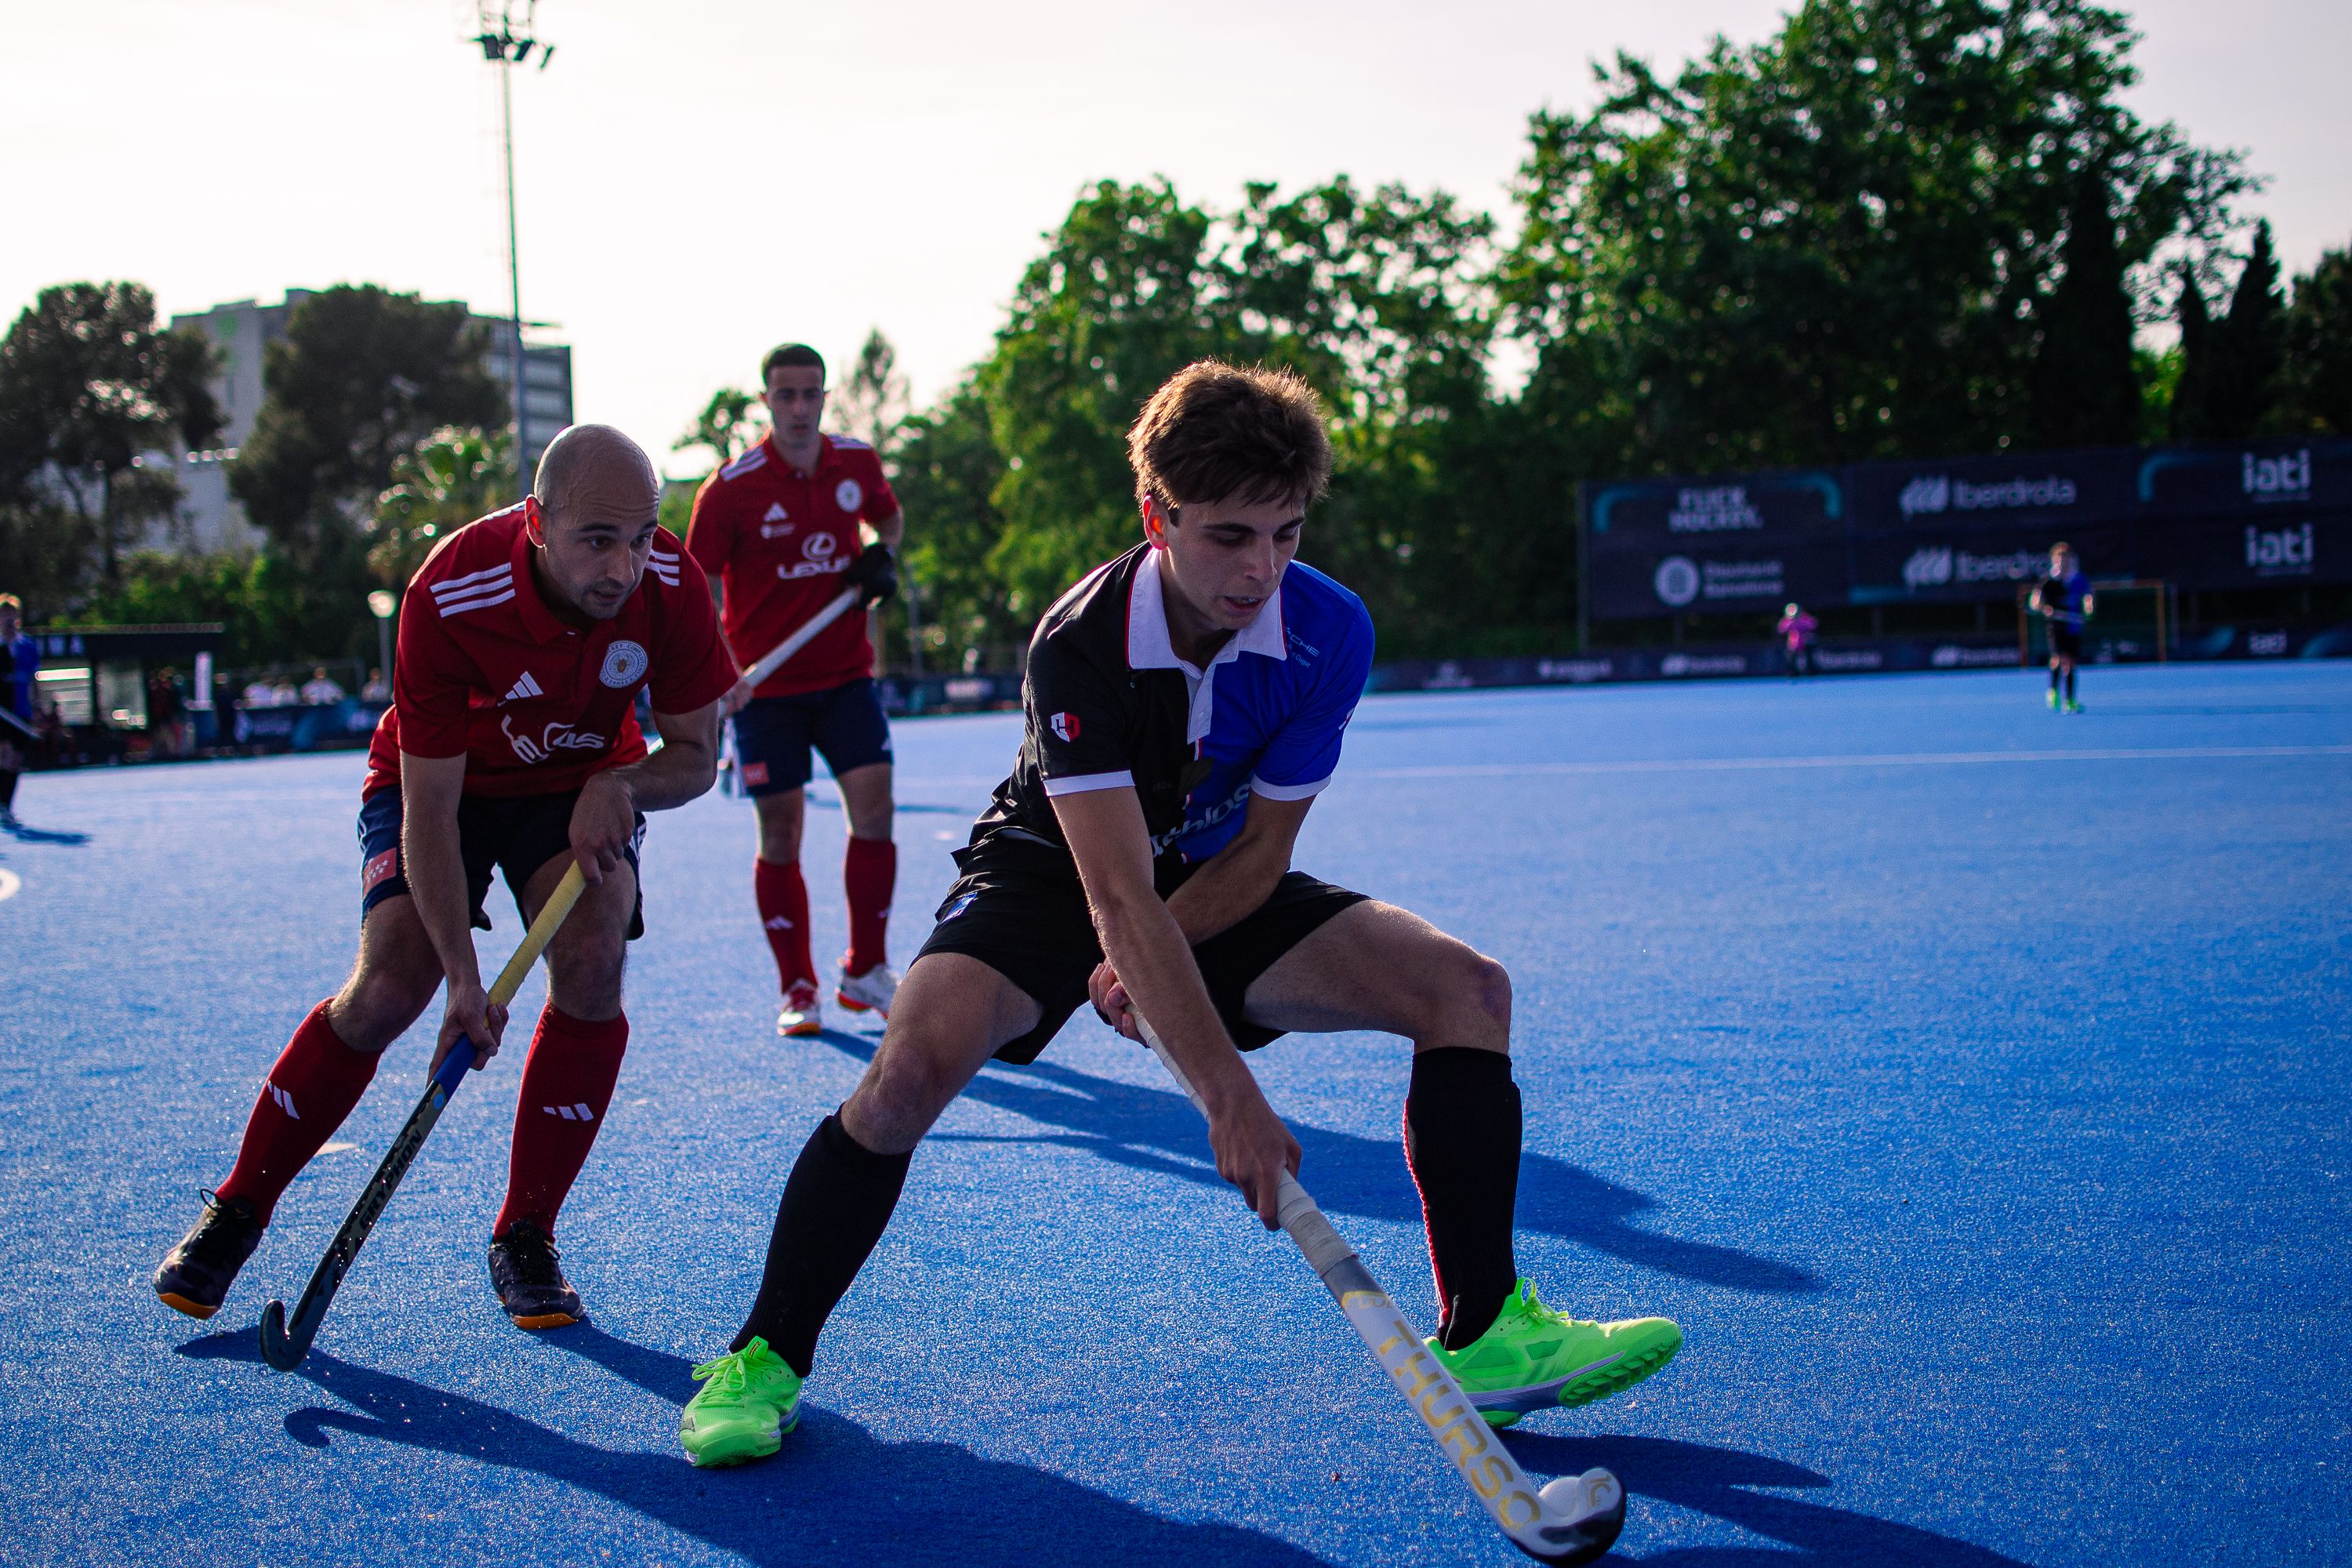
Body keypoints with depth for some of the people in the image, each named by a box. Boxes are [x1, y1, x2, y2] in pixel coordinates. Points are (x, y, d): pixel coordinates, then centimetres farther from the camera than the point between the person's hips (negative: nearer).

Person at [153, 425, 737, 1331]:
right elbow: (429, 806, -29)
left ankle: (525, 1240, -7)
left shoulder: (669, 586, -26)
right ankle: (236, 1214, 5)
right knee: (388, 988, -17)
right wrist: (464, 979, -34)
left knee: (591, 965, -23)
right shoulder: (449, 597, -34)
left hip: (586, 786, 2)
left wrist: (618, 787, -32)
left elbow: (695, 756, -10)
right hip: (442, 780, -2)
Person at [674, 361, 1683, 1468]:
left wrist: (1142, 961, -23)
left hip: (1221, 888, 4)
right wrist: (1229, 1097, -44)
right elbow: (1119, 898, -38)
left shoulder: (1329, 632, -21)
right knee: (919, 1058, -32)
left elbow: (1260, 854, -11)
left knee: (1466, 990, -14)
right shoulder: (1078, 647, -32)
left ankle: (1485, 1334, -7)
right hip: (1053, 876, -4)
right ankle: (762, 1360, -12)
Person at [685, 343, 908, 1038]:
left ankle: (866, 973, 7)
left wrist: (884, 553, 0)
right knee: (780, 835, 1)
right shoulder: (731, 488, -12)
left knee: (873, 809, -8)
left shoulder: (858, 463, 0)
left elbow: (889, 515, 23)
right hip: (766, 686, -3)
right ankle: (797, 991, 13)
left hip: (846, 674, 3)